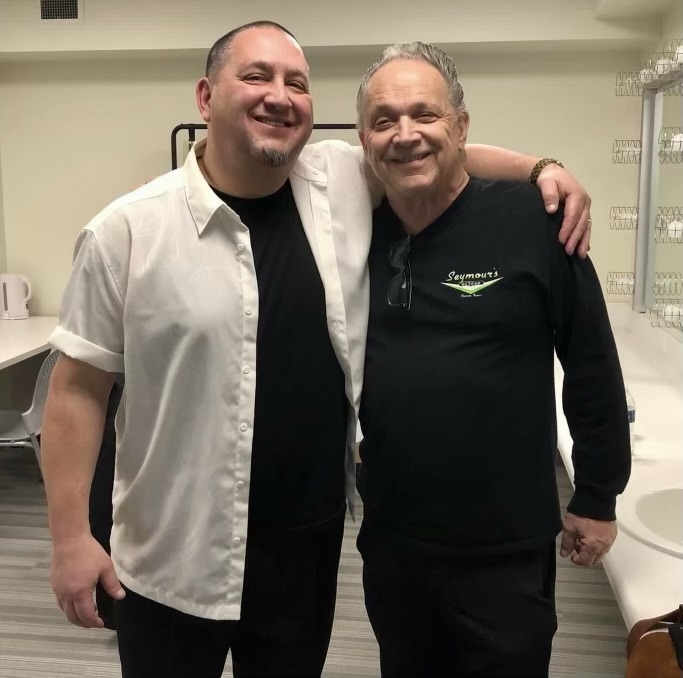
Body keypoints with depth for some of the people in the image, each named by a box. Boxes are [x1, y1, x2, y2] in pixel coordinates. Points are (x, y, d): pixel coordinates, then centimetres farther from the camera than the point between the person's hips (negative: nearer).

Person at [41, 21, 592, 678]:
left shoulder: (344, 182, -2)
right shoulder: (128, 230, -10)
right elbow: (79, 386, -7)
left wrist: (542, 169, -3)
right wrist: (70, 536, -9)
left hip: (311, 543, 3)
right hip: (172, 560, -2)